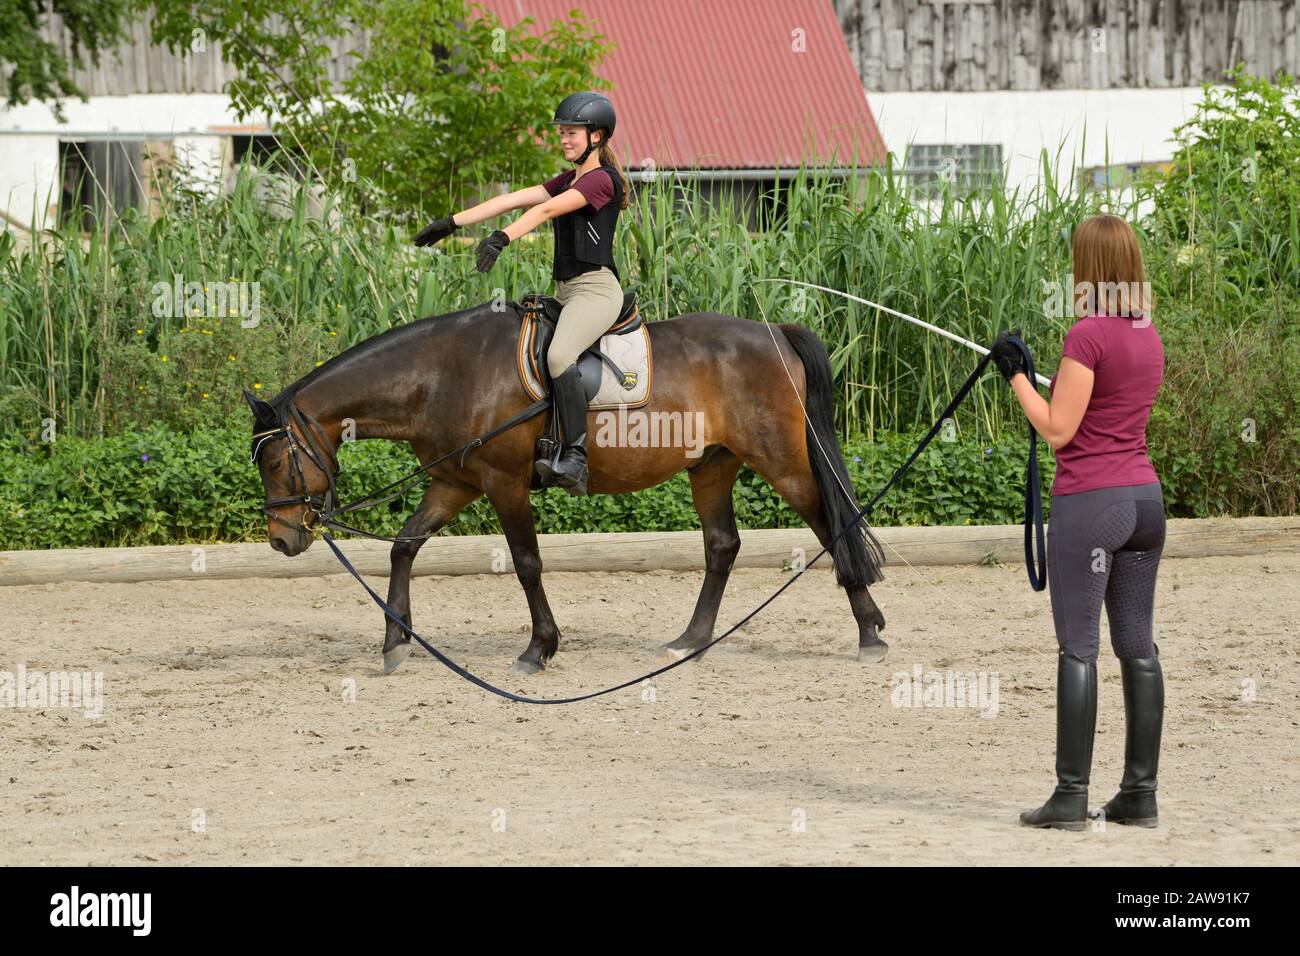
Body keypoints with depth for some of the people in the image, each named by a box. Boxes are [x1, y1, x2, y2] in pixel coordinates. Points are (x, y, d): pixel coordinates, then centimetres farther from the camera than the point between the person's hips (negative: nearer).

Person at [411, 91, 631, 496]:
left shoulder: (602, 179, -8)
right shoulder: (568, 181, 22)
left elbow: (546, 210, -23)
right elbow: (512, 200, 14)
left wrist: (503, 238, -36)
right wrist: (452, 222, 6)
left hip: (595, 289, -11)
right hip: (565, 291, 11)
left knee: (558, 355, -33)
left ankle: (575, 460, -38)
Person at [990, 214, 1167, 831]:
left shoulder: (1087, 335, -14)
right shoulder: (1149, 336, 9)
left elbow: (1058, 430, -13)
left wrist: (1016, 375, -3)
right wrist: (1038, 371, 22)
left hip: (1089, 502, -7)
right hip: (1144, 497, 8)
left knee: (1078, 648, -4)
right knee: (1137, 647, 9)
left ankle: (1071, 797, -4)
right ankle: (1140, 792, 12)